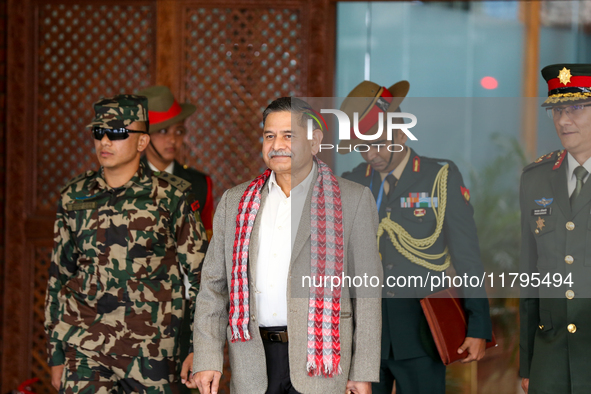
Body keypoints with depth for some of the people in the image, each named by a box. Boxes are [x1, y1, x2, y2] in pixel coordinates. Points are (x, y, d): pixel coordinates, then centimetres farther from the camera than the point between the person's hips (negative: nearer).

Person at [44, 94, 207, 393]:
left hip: (150, 354, -2)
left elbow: (199, 274, 5)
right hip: (84, 349, 2)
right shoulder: (74, 197, 8)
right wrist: (55, 355, 12)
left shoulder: (169, 196, 0)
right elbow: (58, 276, 14)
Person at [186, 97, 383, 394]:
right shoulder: (235, 201, 12)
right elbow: (214, 284, 12)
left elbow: (367, 291, 1)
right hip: (252, 365, 3)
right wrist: (207, 358, 2)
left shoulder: (353, 200, 2)